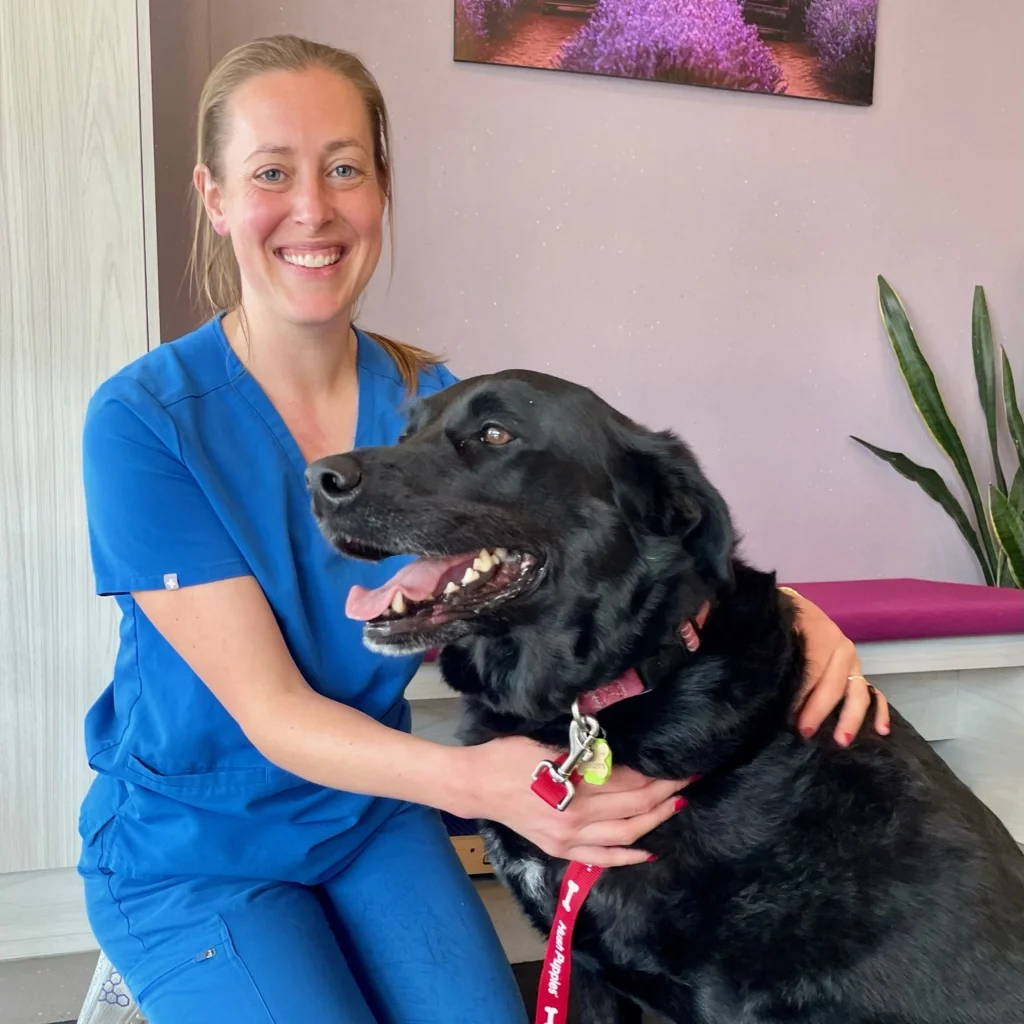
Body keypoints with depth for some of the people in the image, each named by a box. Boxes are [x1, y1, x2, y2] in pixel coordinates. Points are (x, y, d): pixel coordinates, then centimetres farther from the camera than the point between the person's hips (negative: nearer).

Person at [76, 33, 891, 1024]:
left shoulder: (432, 399, -6)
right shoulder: (142, 421, -19)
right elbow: (269, 708, -22)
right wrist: (471, 780, -39)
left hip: (374, 816, 3)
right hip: (188, 852, -2)